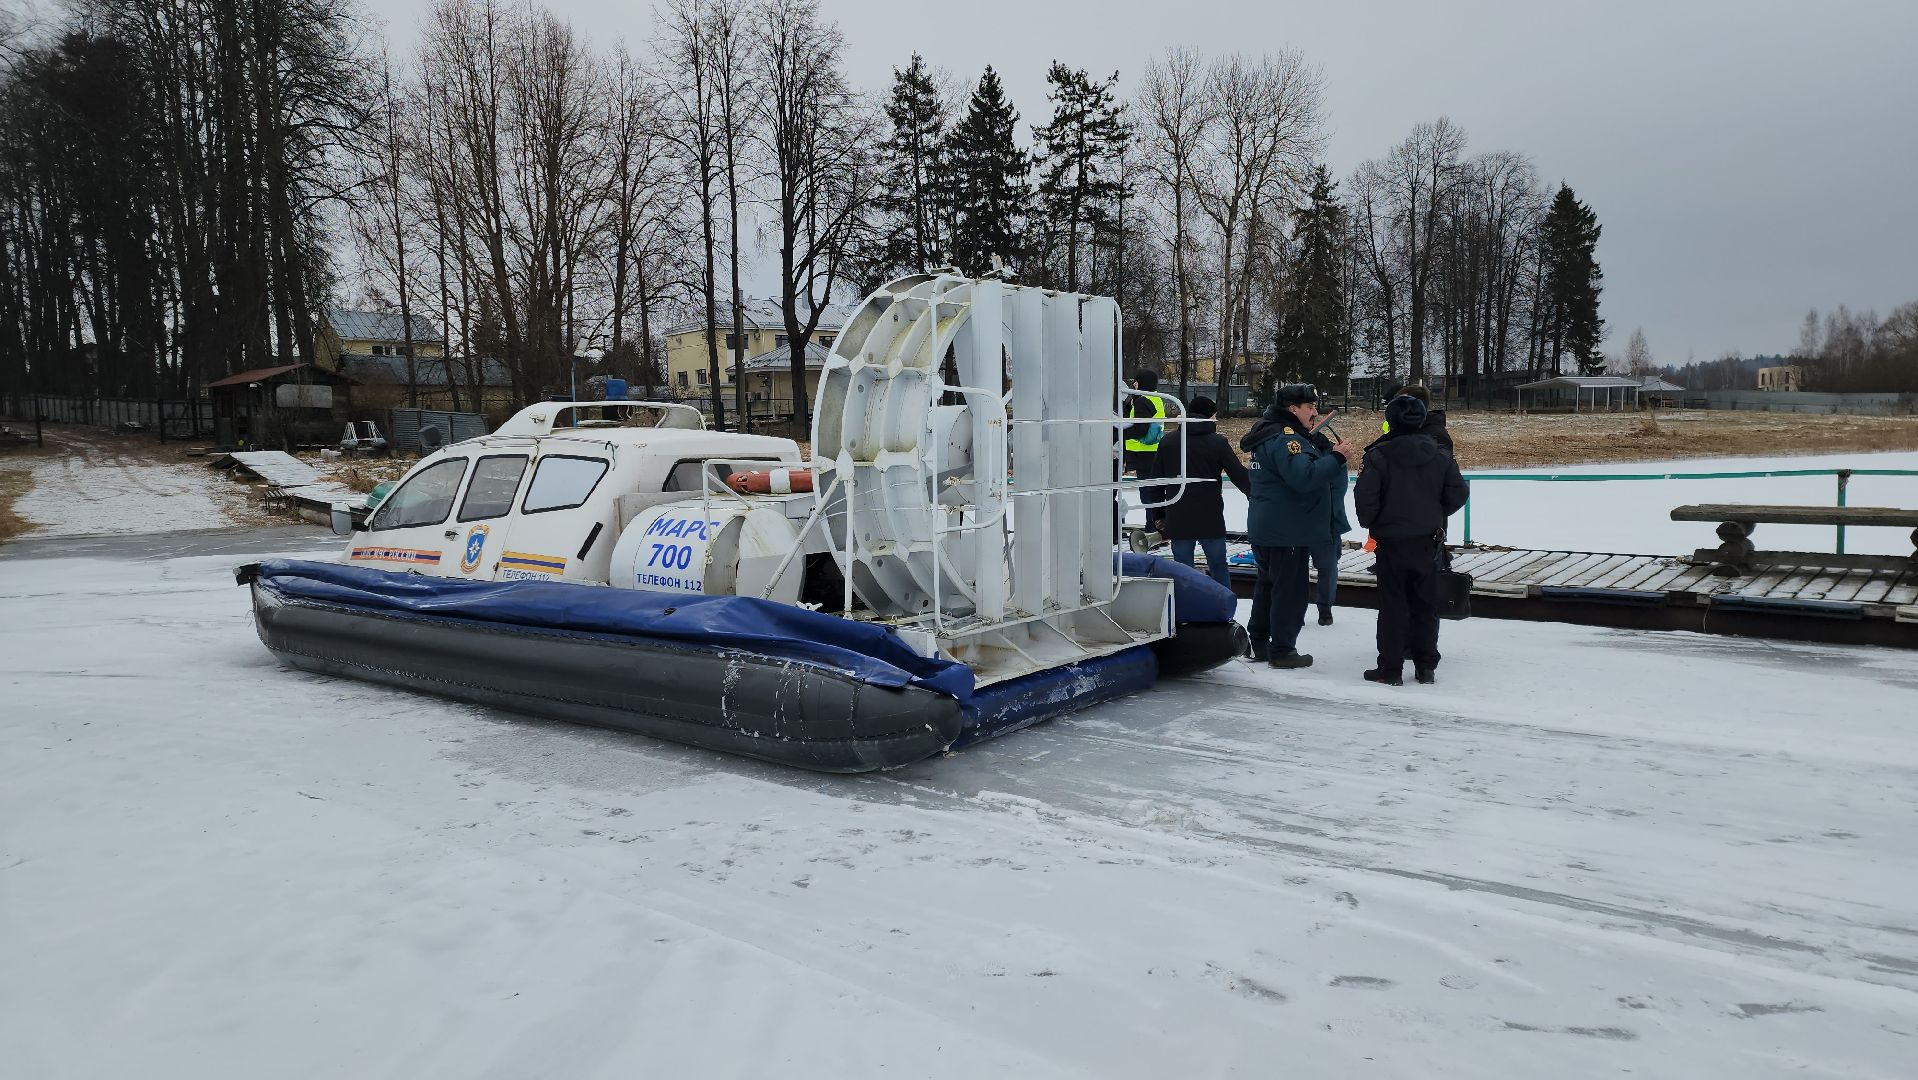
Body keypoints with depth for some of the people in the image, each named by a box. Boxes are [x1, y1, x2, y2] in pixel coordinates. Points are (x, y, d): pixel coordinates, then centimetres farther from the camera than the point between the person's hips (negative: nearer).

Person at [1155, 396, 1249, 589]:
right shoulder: (1218, 442, -4)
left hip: (1177, 518, 2)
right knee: (1218, 566, 12)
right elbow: (1240, 477, 0)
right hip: (1211, 517, -2)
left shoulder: (1167, 441, 5)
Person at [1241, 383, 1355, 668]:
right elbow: (1304, 476, -31)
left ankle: (1259, 643, 26)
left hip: (1266, 528, 11)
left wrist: (1330, 452, 3)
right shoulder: (1285, 439, -19)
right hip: (1288, 530, -11)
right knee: (1289, 589, -3)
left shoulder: (1272, 435, 16)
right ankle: (1282, 650, 4)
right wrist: (1337, 458, -24)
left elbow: (1309, 462, 18)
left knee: (1268, 584, 18)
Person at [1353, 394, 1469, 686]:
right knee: (1426, 604, 12)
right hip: (1427, 541, 4)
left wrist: (1369, 522, 3)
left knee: (1392, 605, 3)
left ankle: (1390, 669, 5)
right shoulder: (1439, 455, 1)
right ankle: (1426, 666, 18)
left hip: (1391, 541, -4)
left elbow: (1365, 498, -16)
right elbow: (1458, 493, 4)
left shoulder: (1378, 455, -14)